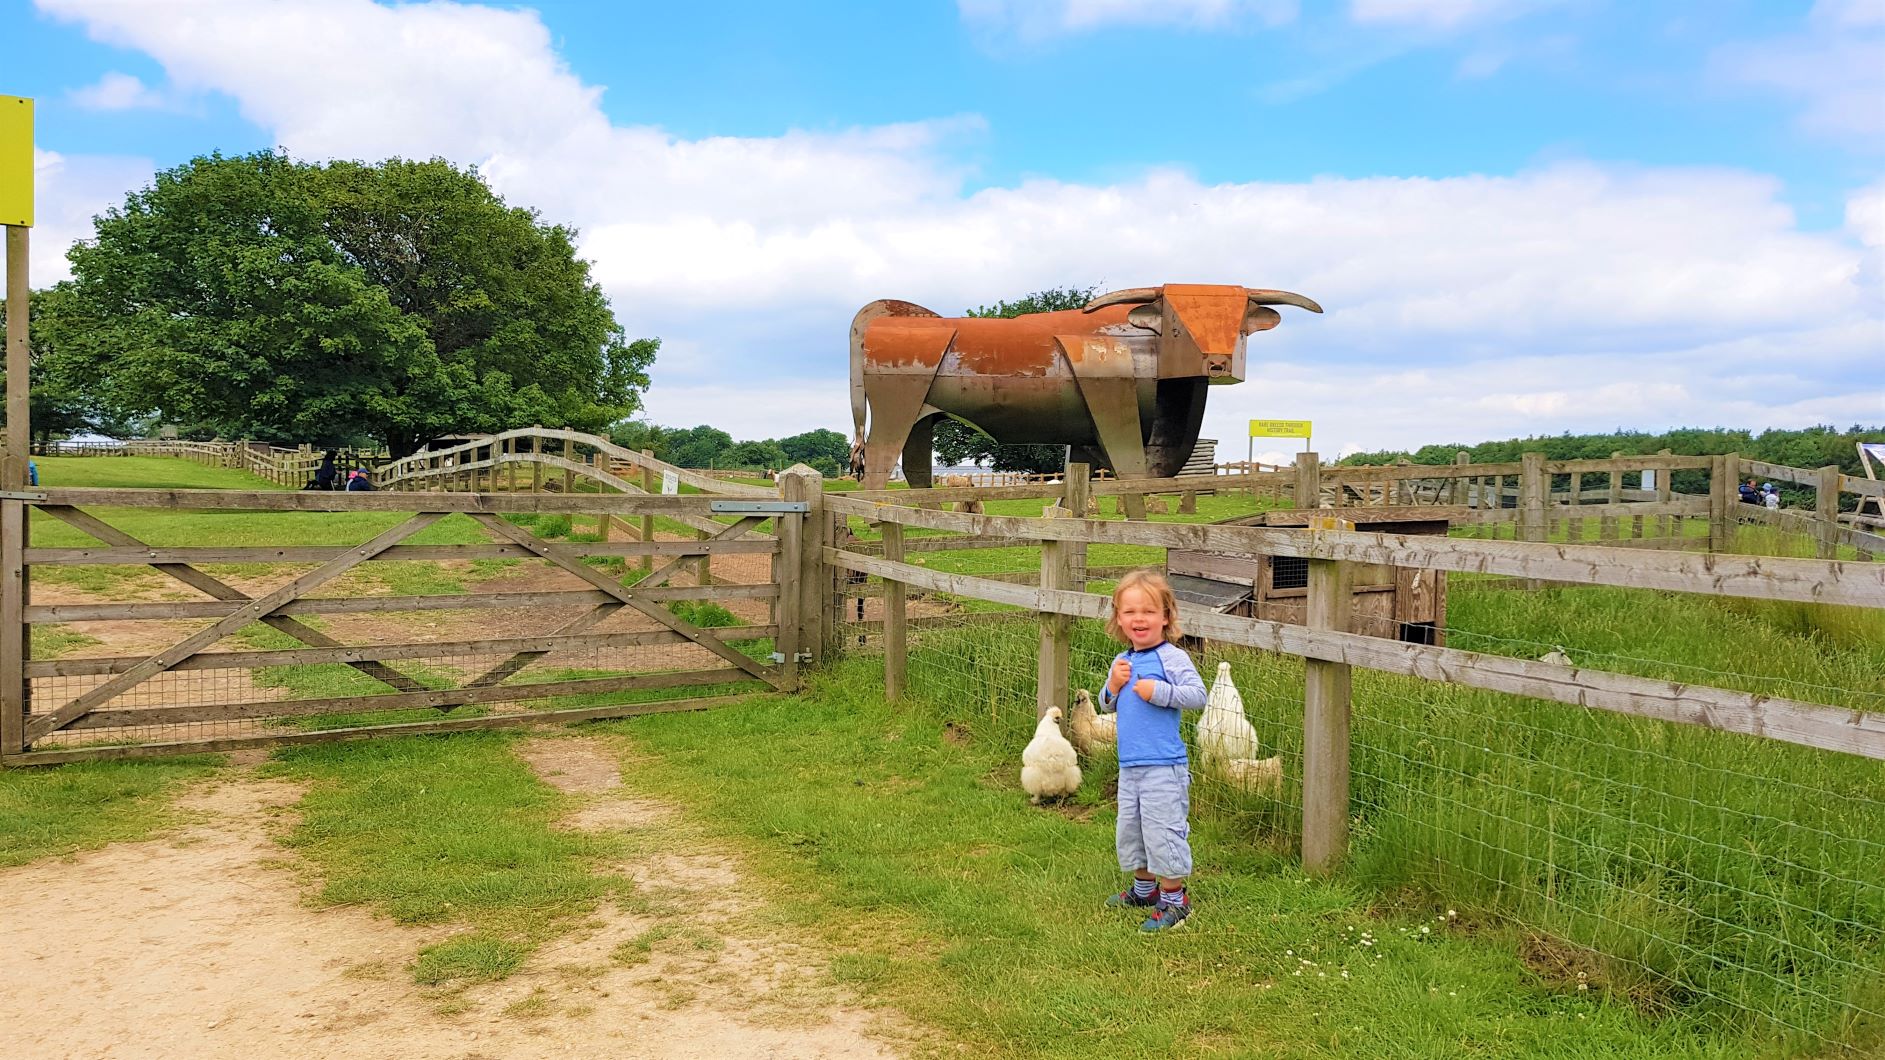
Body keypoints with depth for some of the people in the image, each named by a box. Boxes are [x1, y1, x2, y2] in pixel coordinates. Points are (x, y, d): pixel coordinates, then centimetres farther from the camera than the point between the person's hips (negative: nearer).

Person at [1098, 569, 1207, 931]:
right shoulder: (1123, 661, 11)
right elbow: (1106, 704, 17)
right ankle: (1144, 887, 37)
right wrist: (1113, 686, -3)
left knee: (1162, 831, -5)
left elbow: (1198, 695, -19)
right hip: (1129, 765, 8)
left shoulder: (1172, 657, -11)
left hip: (1163, 766, -8)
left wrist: (1157, 691, -24)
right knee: (1130, 829, 19)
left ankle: (1174, 898, 10)